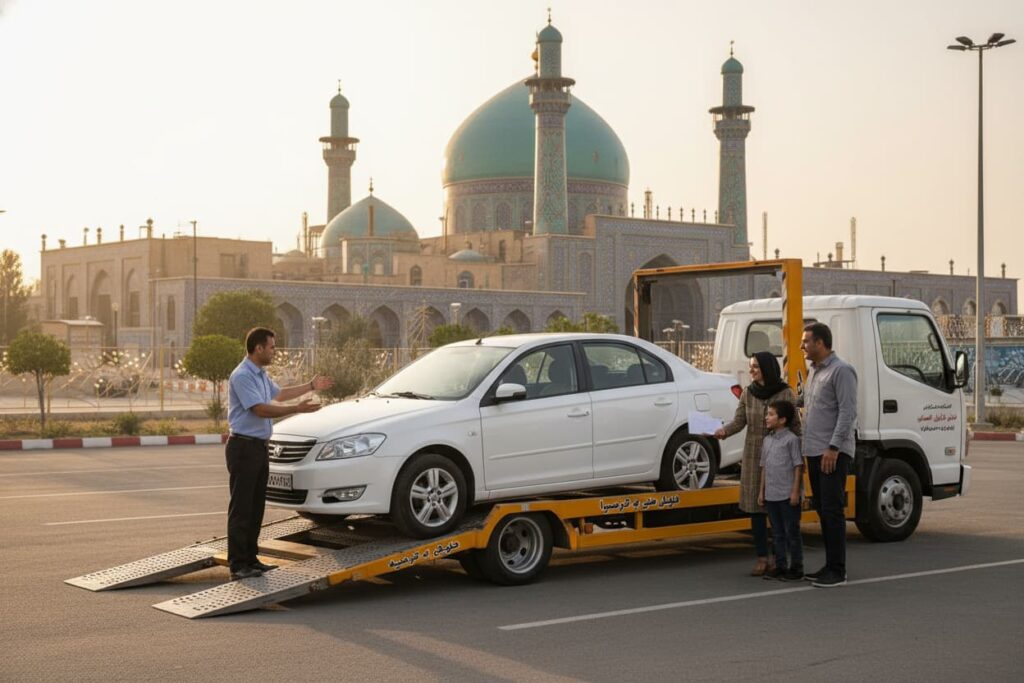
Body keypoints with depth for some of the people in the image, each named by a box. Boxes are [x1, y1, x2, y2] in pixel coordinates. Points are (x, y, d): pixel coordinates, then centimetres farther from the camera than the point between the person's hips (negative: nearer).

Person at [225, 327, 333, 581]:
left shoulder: (261, 375, 15)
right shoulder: (242, 376, -17)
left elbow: (279, 393, 33)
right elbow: (260, 409, -23)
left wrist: (311, 386, 34)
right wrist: (297, 409, -25)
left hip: (259, 447, 10)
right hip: (243, 447, -10)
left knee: (255, 508, 12)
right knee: (241, 509, -7)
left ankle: (250, 559, 19)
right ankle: (237, 565, -5)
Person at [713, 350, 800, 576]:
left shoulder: (785, 393, -6)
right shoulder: (748, 393, 4)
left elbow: (796, 425, -5)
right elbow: (739, 421, 1)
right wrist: (724, 431, -18)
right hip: (753, 456, 3)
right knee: (755, 506, 3)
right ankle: (762, 558, 10)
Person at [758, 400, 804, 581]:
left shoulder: (792, 439, -9)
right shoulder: (767, 440, 12)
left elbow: (798, 467, -10)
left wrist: (795, 492, -14)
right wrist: (762, 491, 14)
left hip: (788, 495, -7)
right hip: (771, 495, 7)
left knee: (792, 532, 1)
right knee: (777, 533, 12)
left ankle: (796, 567, 8)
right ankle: (780, 566, 19)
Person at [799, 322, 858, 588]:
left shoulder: (841, 370, -10)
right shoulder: (813, 371, 19)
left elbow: (848, 412, -16)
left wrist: (833, 447, -21)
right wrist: (807, 446, 18)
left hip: (833, 453, -9)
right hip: (814, 453, 9)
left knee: (832, 511, -8)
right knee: (822, 511, 11)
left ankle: (837, 571, -5)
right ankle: (830, 566, 17)